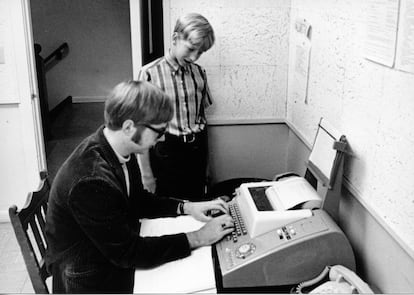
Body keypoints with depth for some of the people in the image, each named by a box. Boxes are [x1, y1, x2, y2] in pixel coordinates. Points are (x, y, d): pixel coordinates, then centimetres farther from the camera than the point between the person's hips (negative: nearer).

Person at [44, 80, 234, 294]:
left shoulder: (121, 151, -7)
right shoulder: (91, 180, -32)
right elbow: (127, 252, -25)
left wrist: (185, 208, -2)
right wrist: (197, 238, -21)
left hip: (115, 255, 7)